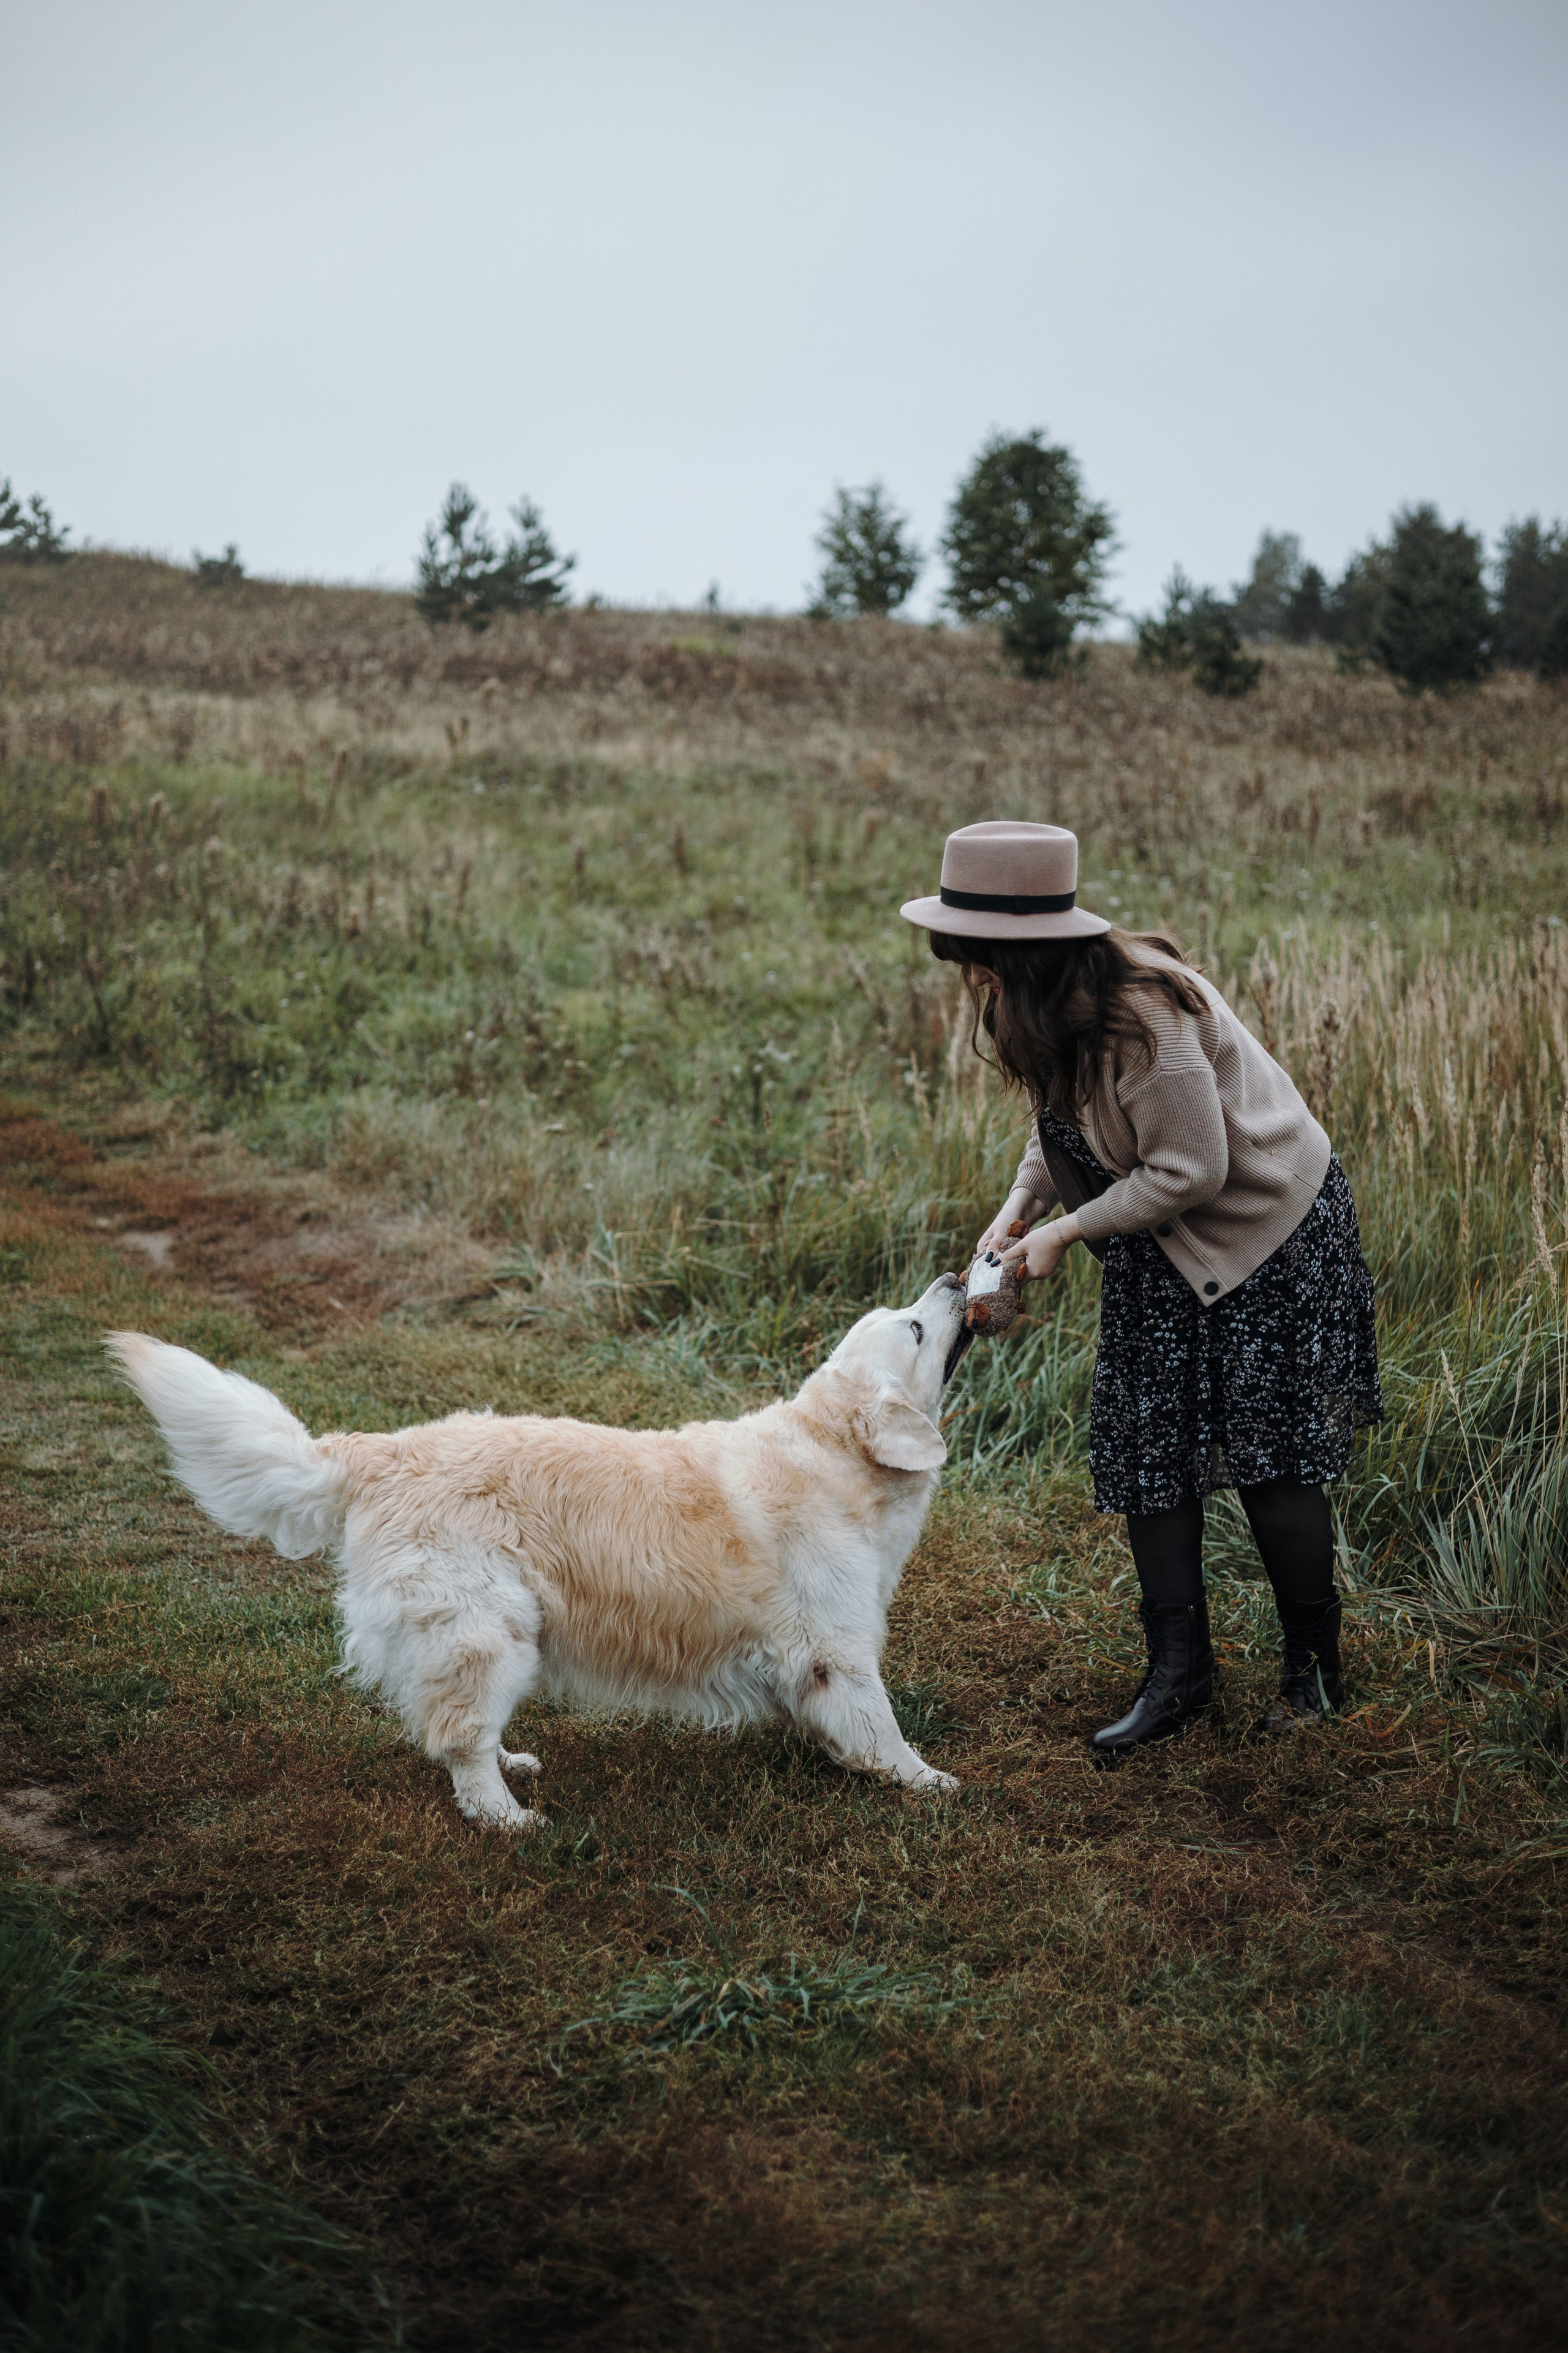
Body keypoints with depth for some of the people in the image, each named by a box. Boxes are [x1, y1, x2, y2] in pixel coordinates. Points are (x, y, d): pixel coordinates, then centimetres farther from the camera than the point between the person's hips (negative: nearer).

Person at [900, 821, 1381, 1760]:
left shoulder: (1143, 1016, -32)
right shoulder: (1052, 1007, -3)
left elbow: (1189, 1171, -27)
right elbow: (1068, 1125, 11)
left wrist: (1067, 1232, -19)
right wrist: (1022, 1203, -8)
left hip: (1270, 1232, -8)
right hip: (1161, 1252, 9)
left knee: (1271, 1456, -2)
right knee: (1145, 1448, 4)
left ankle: (1316, 1667, 17)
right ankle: (1180, 1668, 13)